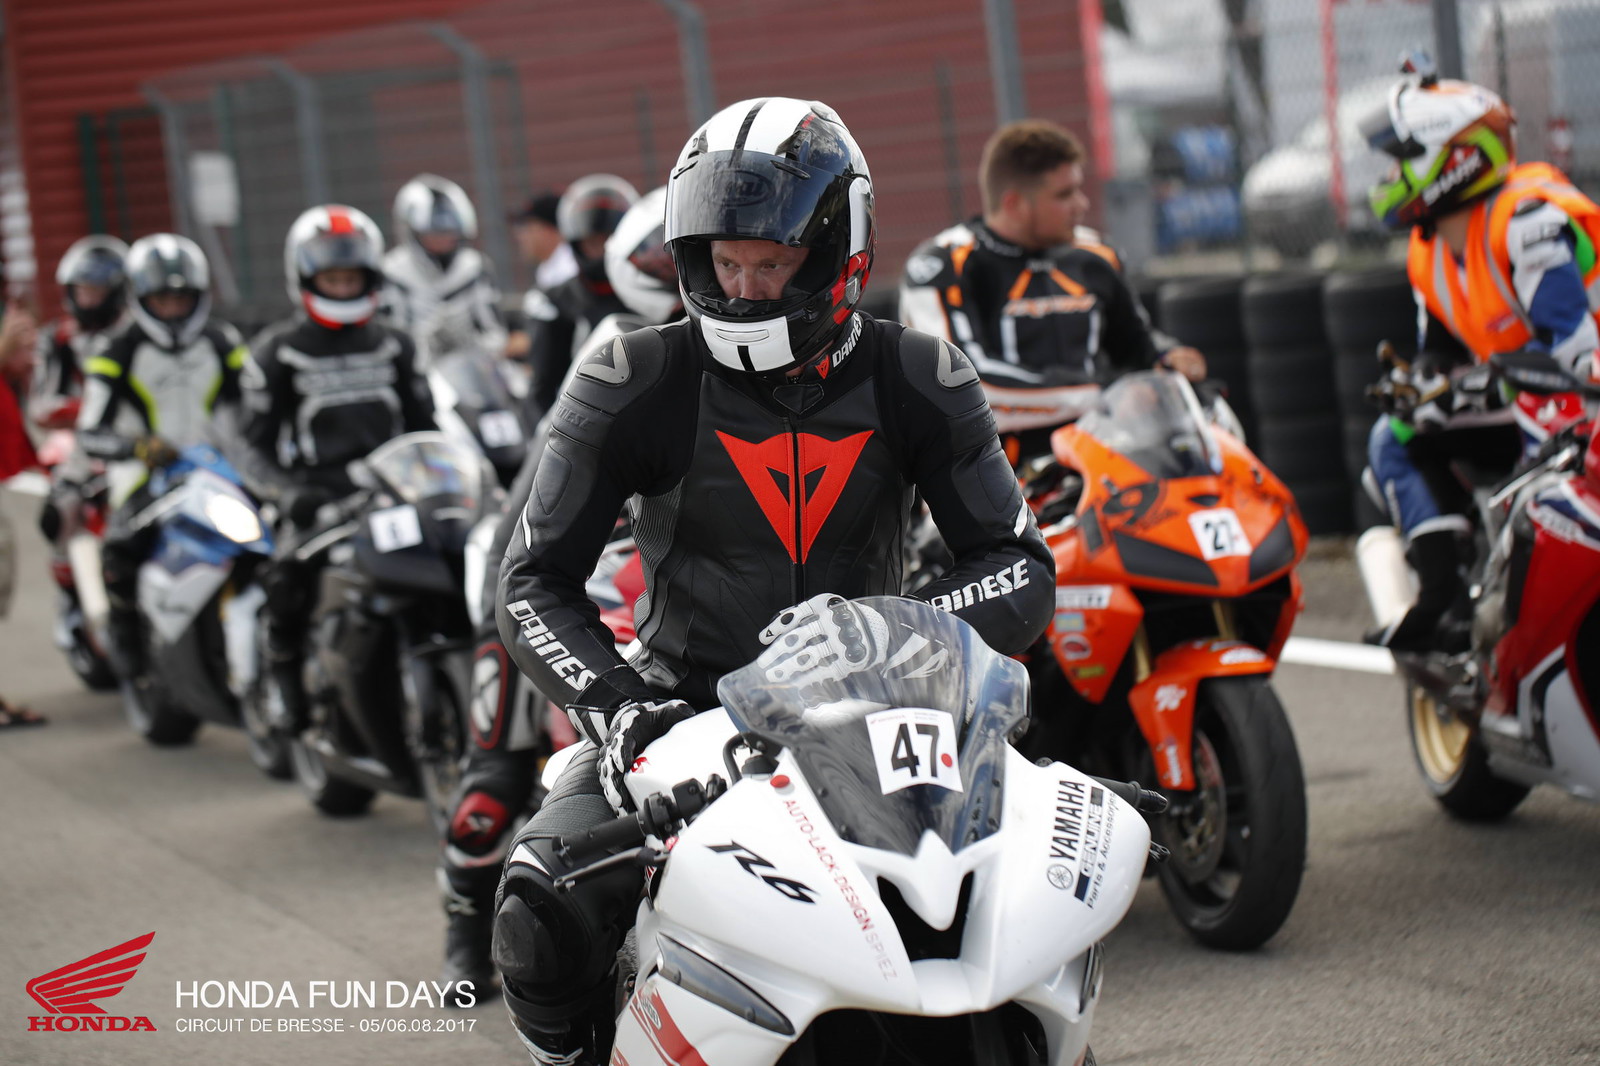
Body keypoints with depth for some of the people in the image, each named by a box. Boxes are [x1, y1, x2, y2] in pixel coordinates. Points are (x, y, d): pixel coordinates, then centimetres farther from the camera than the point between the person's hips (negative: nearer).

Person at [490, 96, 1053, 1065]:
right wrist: (614, 705, -22)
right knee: (545, 912, -28)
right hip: (684, 714, -1)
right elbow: (534, 583, -3)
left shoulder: (919, 383, 0)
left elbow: (1023, 569, -7)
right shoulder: (632, 385, -4)